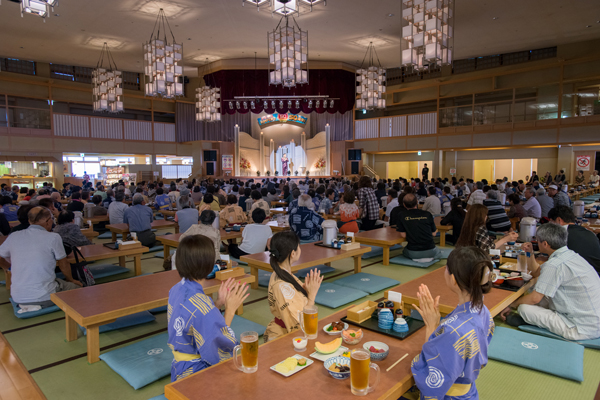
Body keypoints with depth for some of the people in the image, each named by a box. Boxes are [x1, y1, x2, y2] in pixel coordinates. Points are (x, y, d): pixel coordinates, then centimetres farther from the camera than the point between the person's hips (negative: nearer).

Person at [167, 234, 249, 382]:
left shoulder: (177, 289, -3)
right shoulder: (201, 305, -31)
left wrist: (219, 302, -2)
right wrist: (230, 310, -16)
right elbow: (218, 354, -21)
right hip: (196, 374, -9)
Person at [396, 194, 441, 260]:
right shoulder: (427, 214, 0)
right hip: (430, 251, 1)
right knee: (437, 251, 35)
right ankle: (428, 258, 12)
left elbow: (403, 235, -3)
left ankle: (416, 259, 12)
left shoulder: (402, 216, -2)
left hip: (413, 253, -1)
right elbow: (433, 233, 8)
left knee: (405, 250, 34)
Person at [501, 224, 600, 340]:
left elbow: (534, 298, -19)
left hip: (583, 330, -10)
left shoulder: (555, 264, -24)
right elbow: (536, 272, 23)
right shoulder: (570, 255, 7)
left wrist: (511, 306, -4)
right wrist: (530, 253, 13)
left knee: (524, 308, -13)